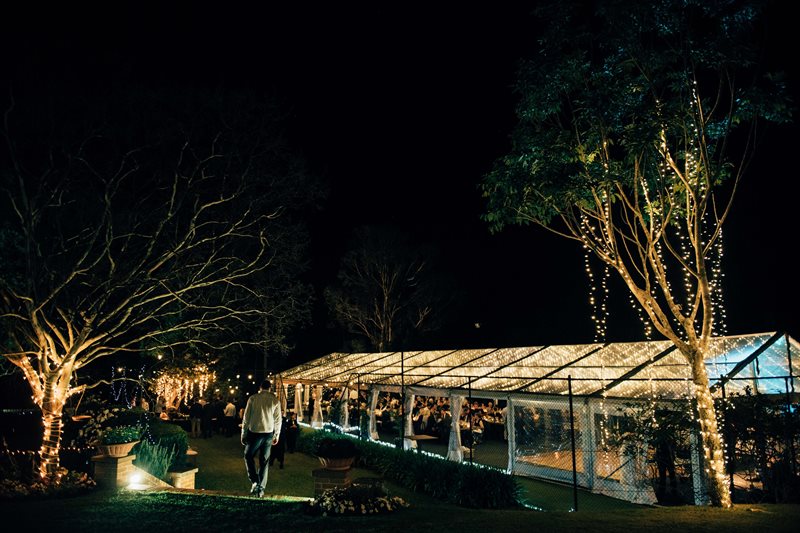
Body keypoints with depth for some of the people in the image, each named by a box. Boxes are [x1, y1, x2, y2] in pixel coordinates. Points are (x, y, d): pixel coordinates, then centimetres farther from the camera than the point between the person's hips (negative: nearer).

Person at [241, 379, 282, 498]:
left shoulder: (253, 398, -5)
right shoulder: (275, 400, -1)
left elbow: (246, 418, -3)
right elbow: (278, 420, 3)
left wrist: (243, 434, 5)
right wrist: (277, 435, 15)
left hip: (254, 433, -2)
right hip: (269, 433, 2)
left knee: (248, 456, 17)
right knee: (264, 461, 12)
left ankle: (255, 481, 0)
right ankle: (260, 489, 14)